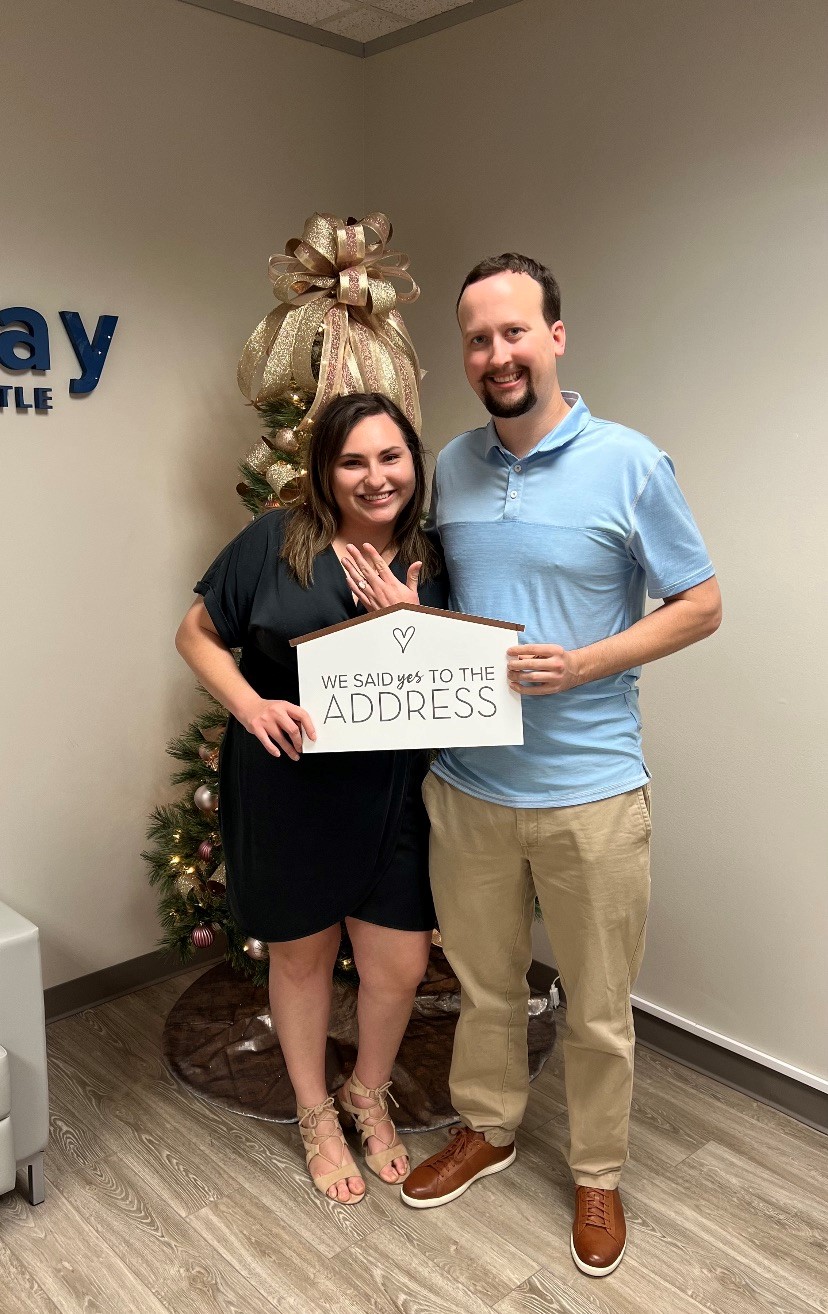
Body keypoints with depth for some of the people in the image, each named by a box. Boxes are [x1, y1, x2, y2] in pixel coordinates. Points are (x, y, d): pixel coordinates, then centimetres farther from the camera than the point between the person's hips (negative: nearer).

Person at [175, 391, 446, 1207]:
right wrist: (251, 706, -18)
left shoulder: (430, 567, 0)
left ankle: (367, 1094, 41)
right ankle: (315, 1115, 41)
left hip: (389, 793, 2)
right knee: (301, 954, 16)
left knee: (399, 963, 8)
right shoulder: (275, 542, -9)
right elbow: (197, 634, -1)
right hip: (284, 787, -2)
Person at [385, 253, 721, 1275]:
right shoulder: (450, 467, 5)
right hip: (467, 782, 4)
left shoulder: (629, 463, -9)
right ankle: (487, 1127, 46)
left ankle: (597, 1172, 38)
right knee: (483, 982, 22)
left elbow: (700, 604, -5)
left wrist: (584, 664, -18)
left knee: (597, 1008, 14)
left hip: (589, 788, -3)